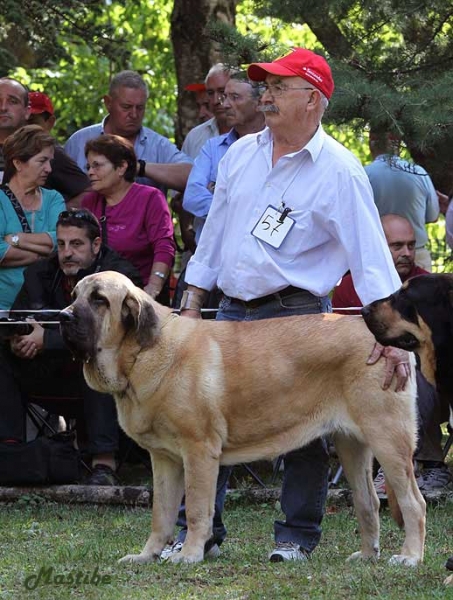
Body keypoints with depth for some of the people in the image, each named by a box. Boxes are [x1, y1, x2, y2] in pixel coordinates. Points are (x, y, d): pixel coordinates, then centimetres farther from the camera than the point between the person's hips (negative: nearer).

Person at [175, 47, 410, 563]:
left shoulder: (338, 171, -9)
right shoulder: (241, 153, 9)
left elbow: (370, 255, -14)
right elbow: (214, 231, 17)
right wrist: (192, 303, 13)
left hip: (295, 313, -5)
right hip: (232, 310, 5)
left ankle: (297, 536, 12)